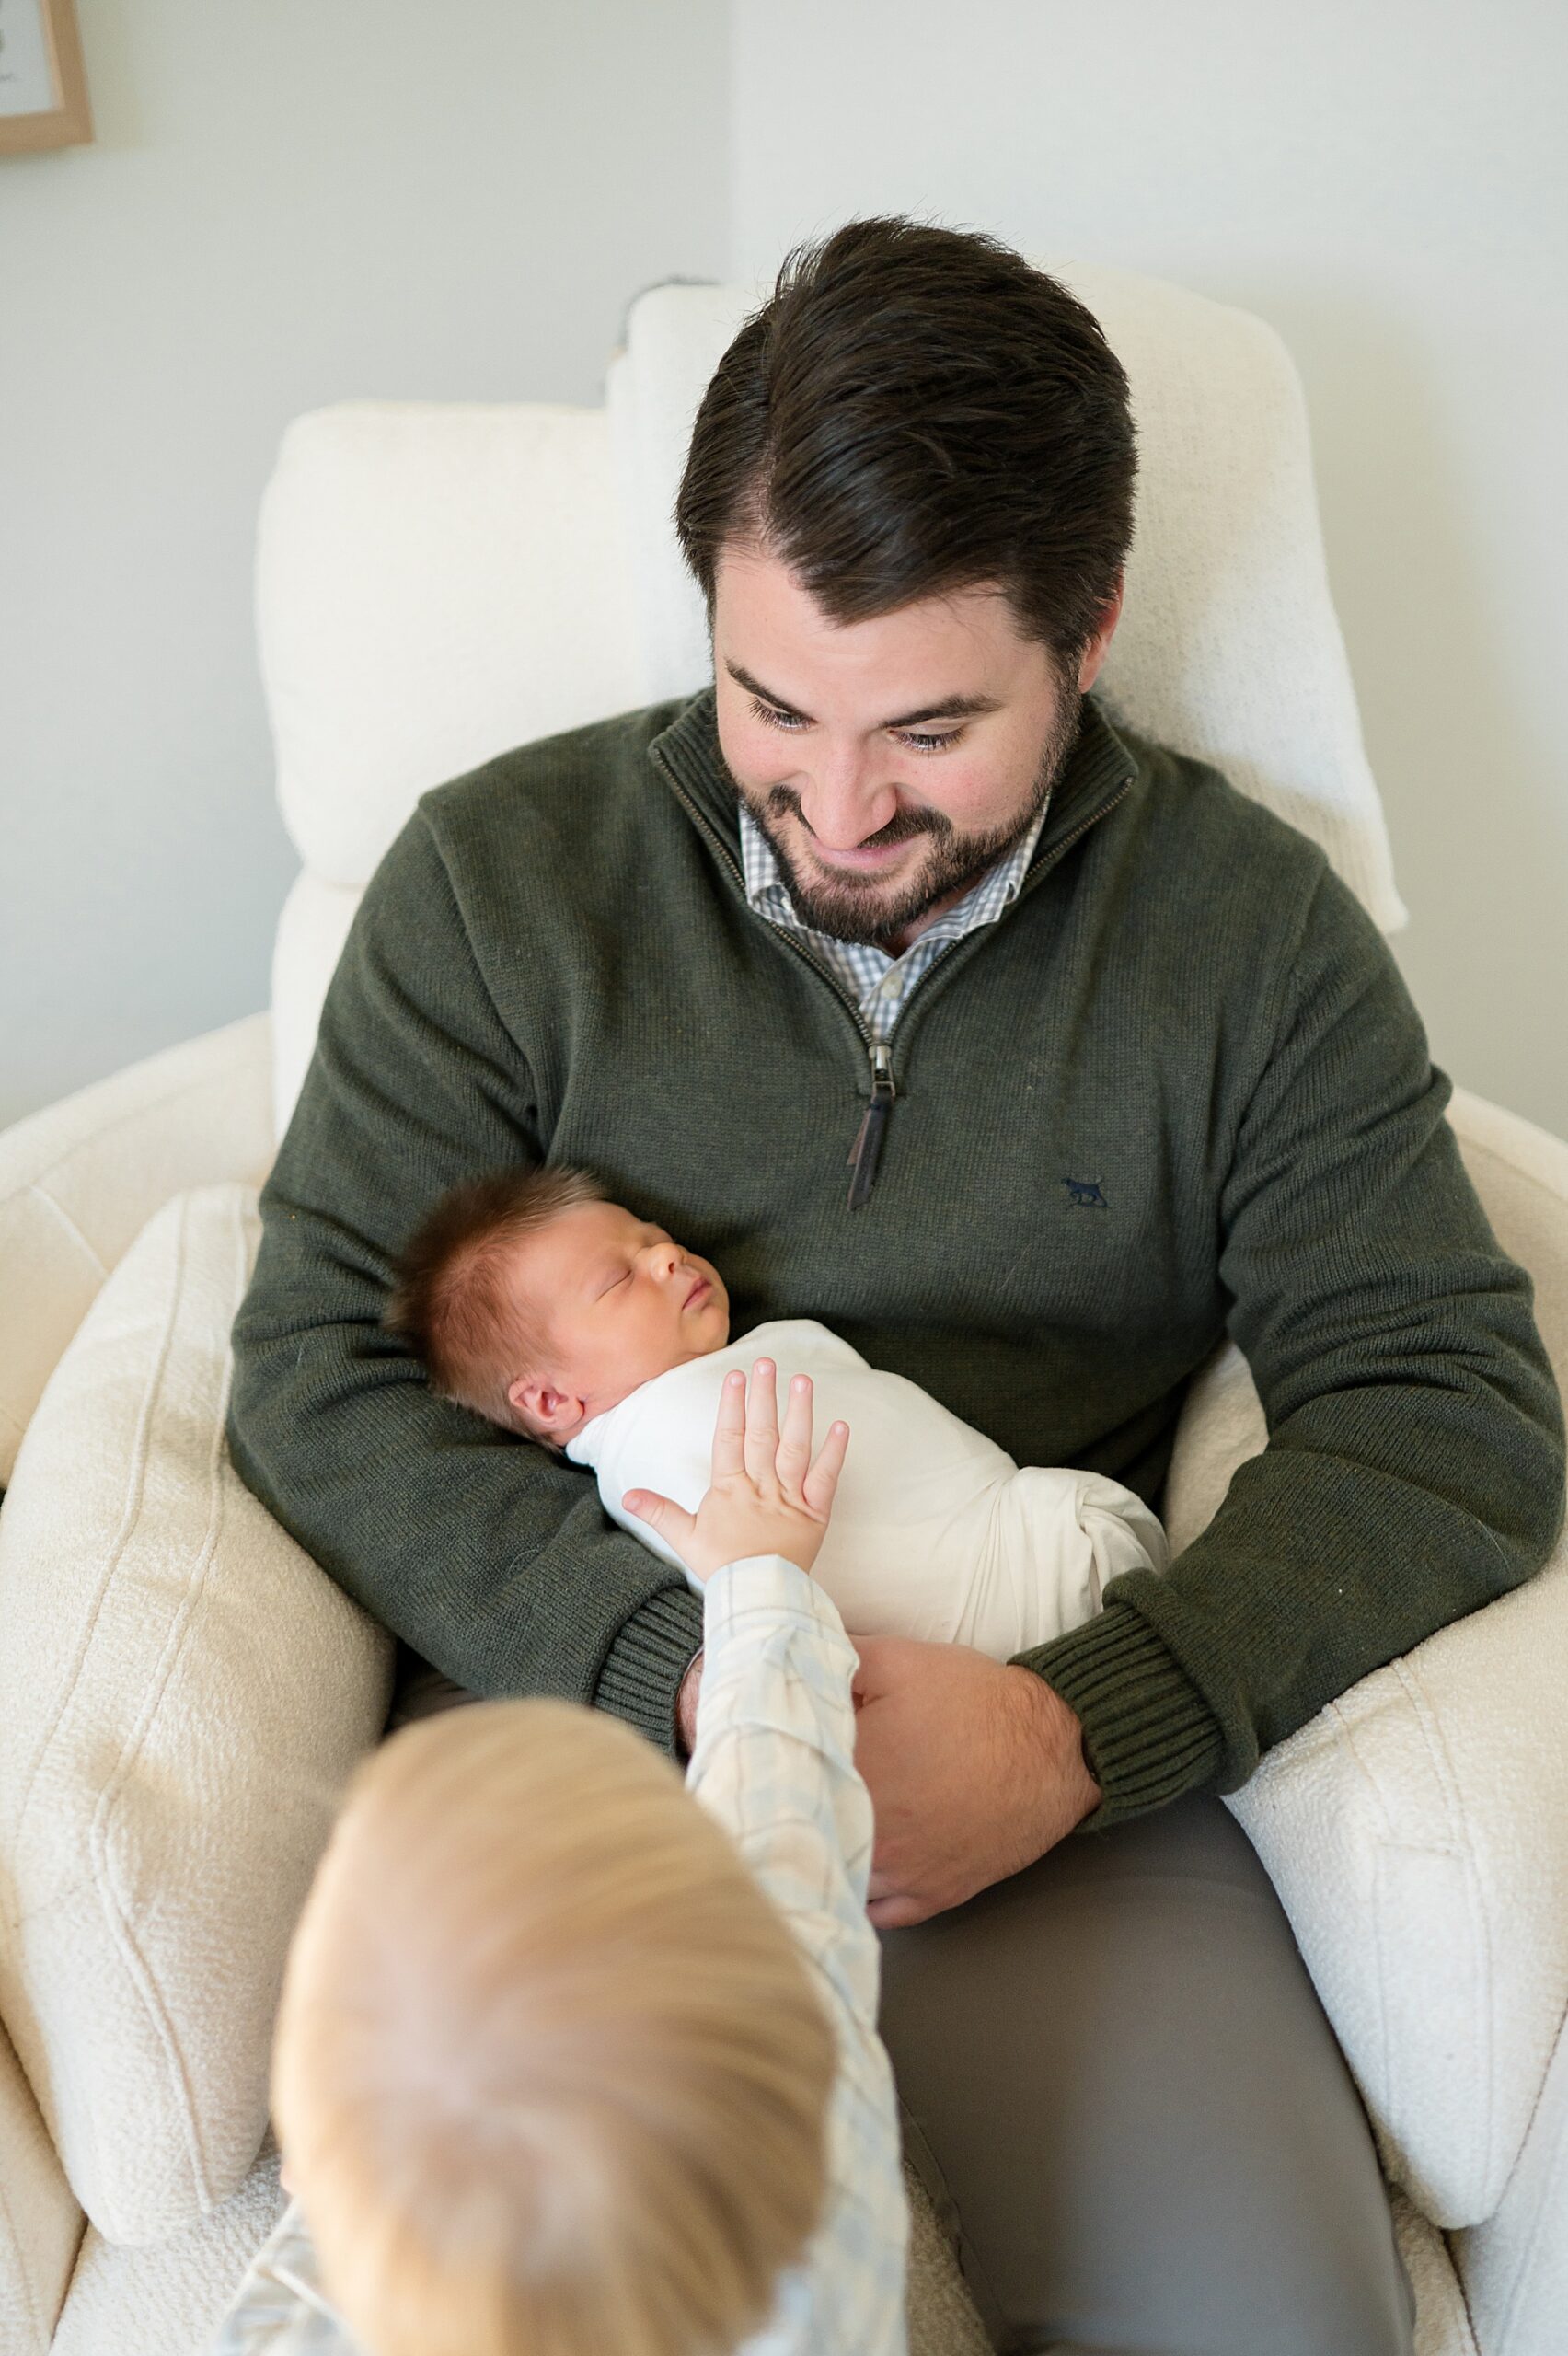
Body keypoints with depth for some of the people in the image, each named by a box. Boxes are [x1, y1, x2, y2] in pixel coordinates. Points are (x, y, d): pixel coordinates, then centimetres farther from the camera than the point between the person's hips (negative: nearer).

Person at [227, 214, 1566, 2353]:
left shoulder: (1251, 929, 1)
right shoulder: (495, 876, -1)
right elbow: (323, 1369, -3)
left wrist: (1081, 1730, -18)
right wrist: (685, 1671, -17)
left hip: (1070, 1749, 2)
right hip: (598, 1699, 0)